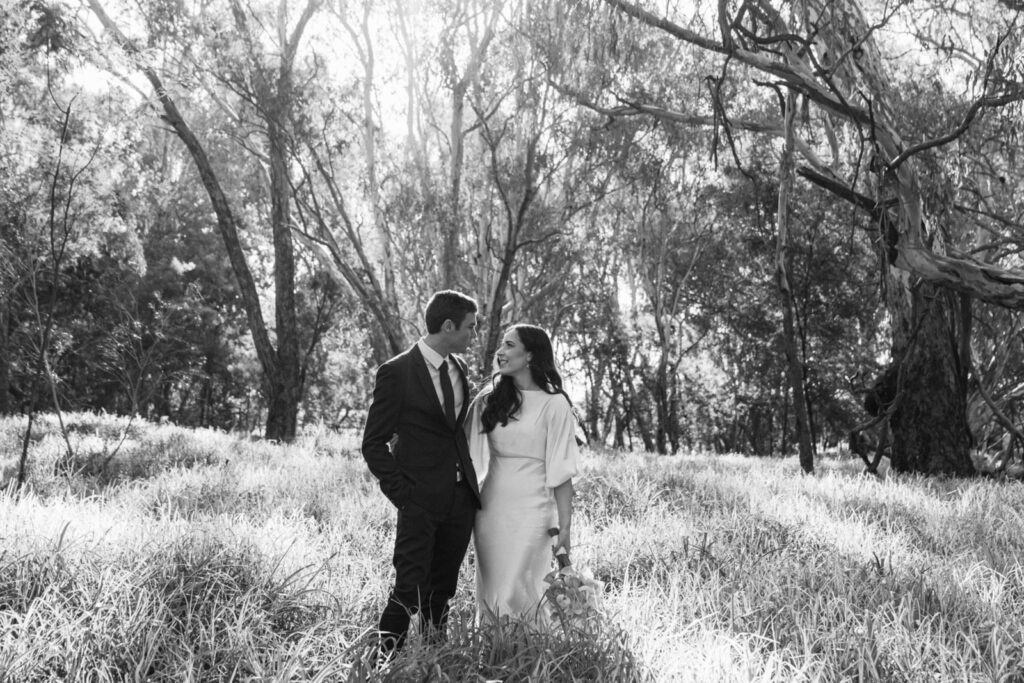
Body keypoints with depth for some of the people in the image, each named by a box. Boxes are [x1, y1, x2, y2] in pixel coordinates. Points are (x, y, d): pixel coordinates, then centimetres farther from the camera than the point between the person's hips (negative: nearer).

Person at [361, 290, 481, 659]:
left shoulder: (458, 366, 11)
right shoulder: (396, 372, -10)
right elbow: (374, 444, -6)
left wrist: (471, 480, 13)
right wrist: (402, 493, -12)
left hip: (461, 498, 6)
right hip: (420, 501, -6)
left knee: (441, 591, 13)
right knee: (409, 591, -8)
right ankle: (385, 662, 5)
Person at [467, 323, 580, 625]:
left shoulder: (554, 404, -6)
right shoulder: (488, 400, 8)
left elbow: (561, 471, -6)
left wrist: (565, 525, -8)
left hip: (531, 509, -5)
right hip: (489, 507, 5)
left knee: (515, 596, -5)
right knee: (489, 594, 10)